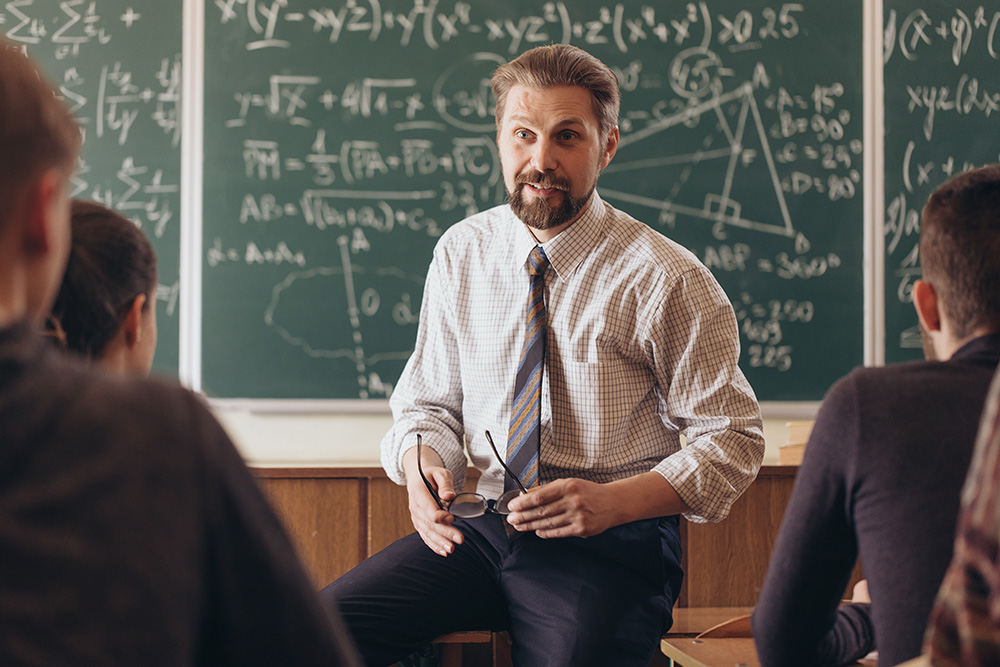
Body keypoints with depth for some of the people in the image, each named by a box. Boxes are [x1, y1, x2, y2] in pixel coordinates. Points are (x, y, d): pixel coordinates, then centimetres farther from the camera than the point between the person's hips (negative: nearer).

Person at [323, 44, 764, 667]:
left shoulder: (667, 281, -8)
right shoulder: (461, 254, 6)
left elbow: (733, 440, -3)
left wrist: (614, 501, -18)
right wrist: (422, 463, -9)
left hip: (610, 545, -3)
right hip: (481, 524, 4)